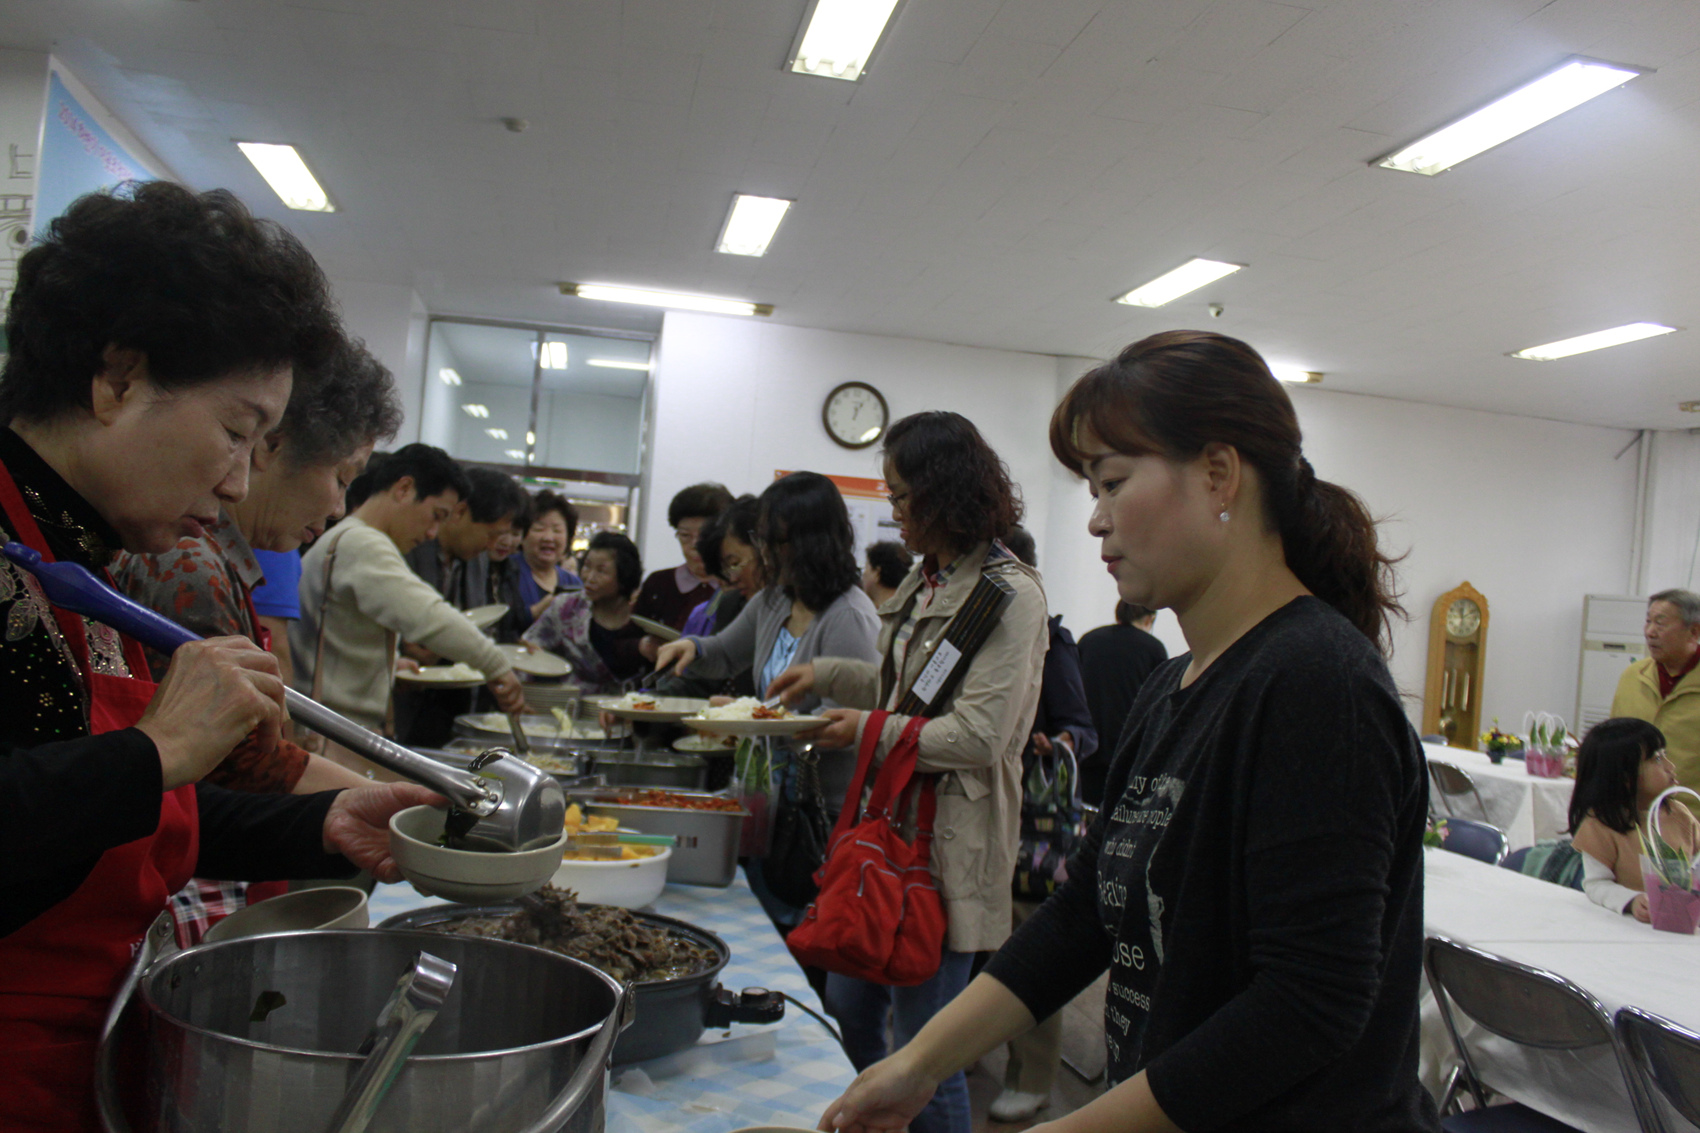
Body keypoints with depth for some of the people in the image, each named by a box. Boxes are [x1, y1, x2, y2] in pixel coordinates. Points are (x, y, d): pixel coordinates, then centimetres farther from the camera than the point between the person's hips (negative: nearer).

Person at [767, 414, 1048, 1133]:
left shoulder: (1010, 594, -15)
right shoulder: (927, 580, 12)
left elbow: (980, 735, -20)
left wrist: (871, 733, -12)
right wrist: (827, 674, 13)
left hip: (952, 838, -9)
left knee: (921, 1046, 1)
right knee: (847, 1006, 18)